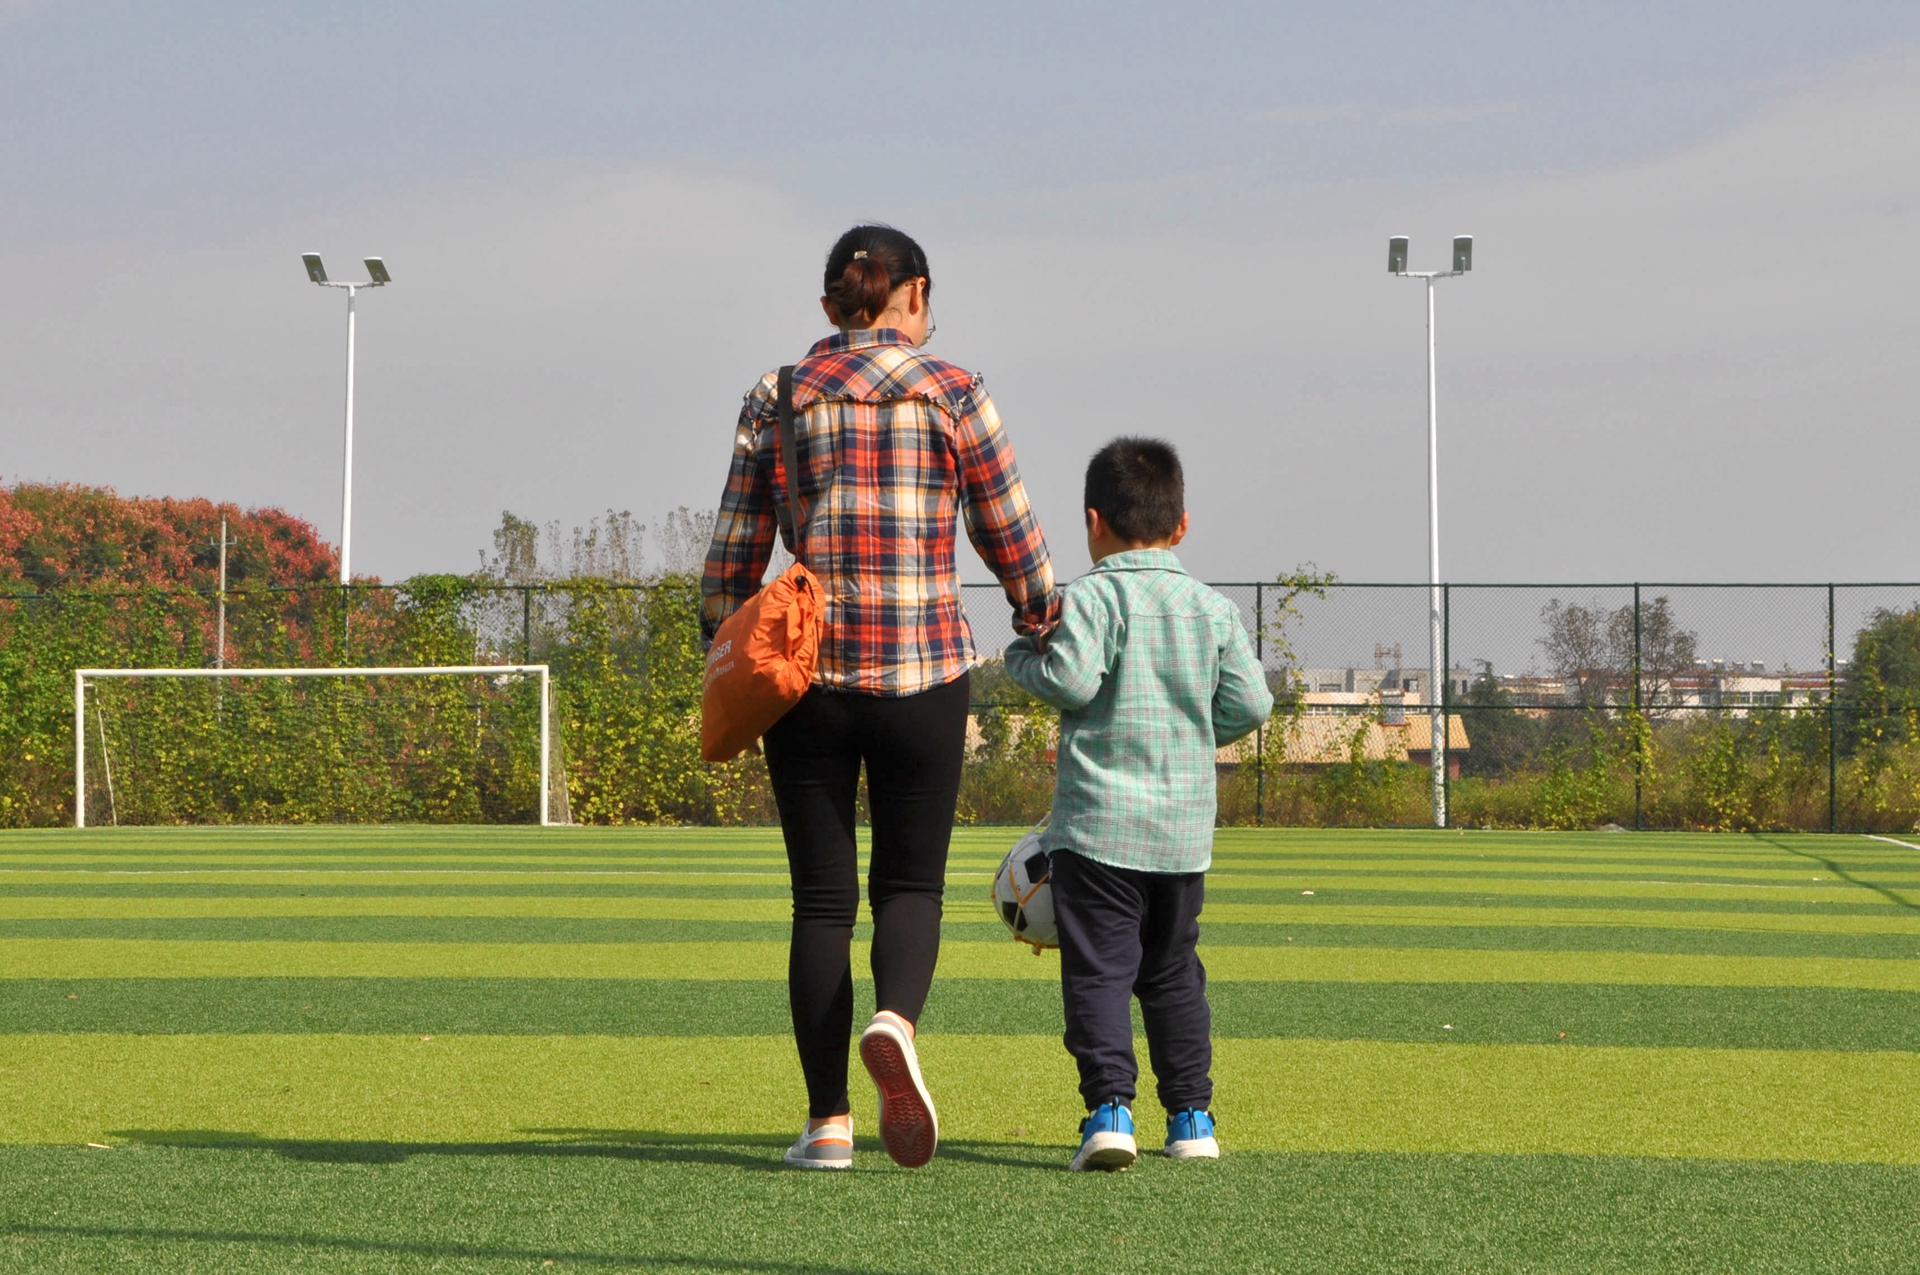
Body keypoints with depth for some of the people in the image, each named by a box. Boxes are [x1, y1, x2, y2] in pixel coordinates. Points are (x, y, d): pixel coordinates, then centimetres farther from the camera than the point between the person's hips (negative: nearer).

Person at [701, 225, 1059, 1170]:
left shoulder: (778, 399, 4)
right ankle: (895, 1018, -22)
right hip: (924, 670, -1)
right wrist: (1043, 621, 22)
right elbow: (1011, 534, 5)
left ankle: (828, 1122, 4)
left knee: (822, 897, 7)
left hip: (806, 668, 1)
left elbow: (735, 550, 4)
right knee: (910, 881, 9)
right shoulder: (953, 395, 0)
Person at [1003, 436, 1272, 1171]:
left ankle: (1109, 1106, -18)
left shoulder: (1091, 597, -8)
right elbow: (1251, 702, 3)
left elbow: (1072, 681, -20)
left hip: (1099, 822, -5)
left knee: (1098, 969, -4)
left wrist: (1025, 657, 0)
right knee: (1173, 972, 17)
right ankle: (1191, 1117, 19)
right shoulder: (1213, 609, 7)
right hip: (1185, 830, 5)